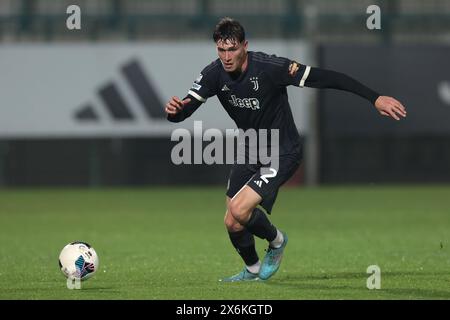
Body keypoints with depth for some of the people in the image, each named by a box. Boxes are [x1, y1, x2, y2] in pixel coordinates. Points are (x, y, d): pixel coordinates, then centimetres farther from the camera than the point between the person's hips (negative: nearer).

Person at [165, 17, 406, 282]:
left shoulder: (269, 67, -28)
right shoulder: (214, 74, -12)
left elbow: (326, 78, -26)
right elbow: (186, 108, -13)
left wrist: (375, 98, -29)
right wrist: (174, 110, -40)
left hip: (282, 153, -6)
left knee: (239, 209, -22)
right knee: (232, 222, 6)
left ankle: (276, 240, 10)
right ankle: (252, 269, 36)